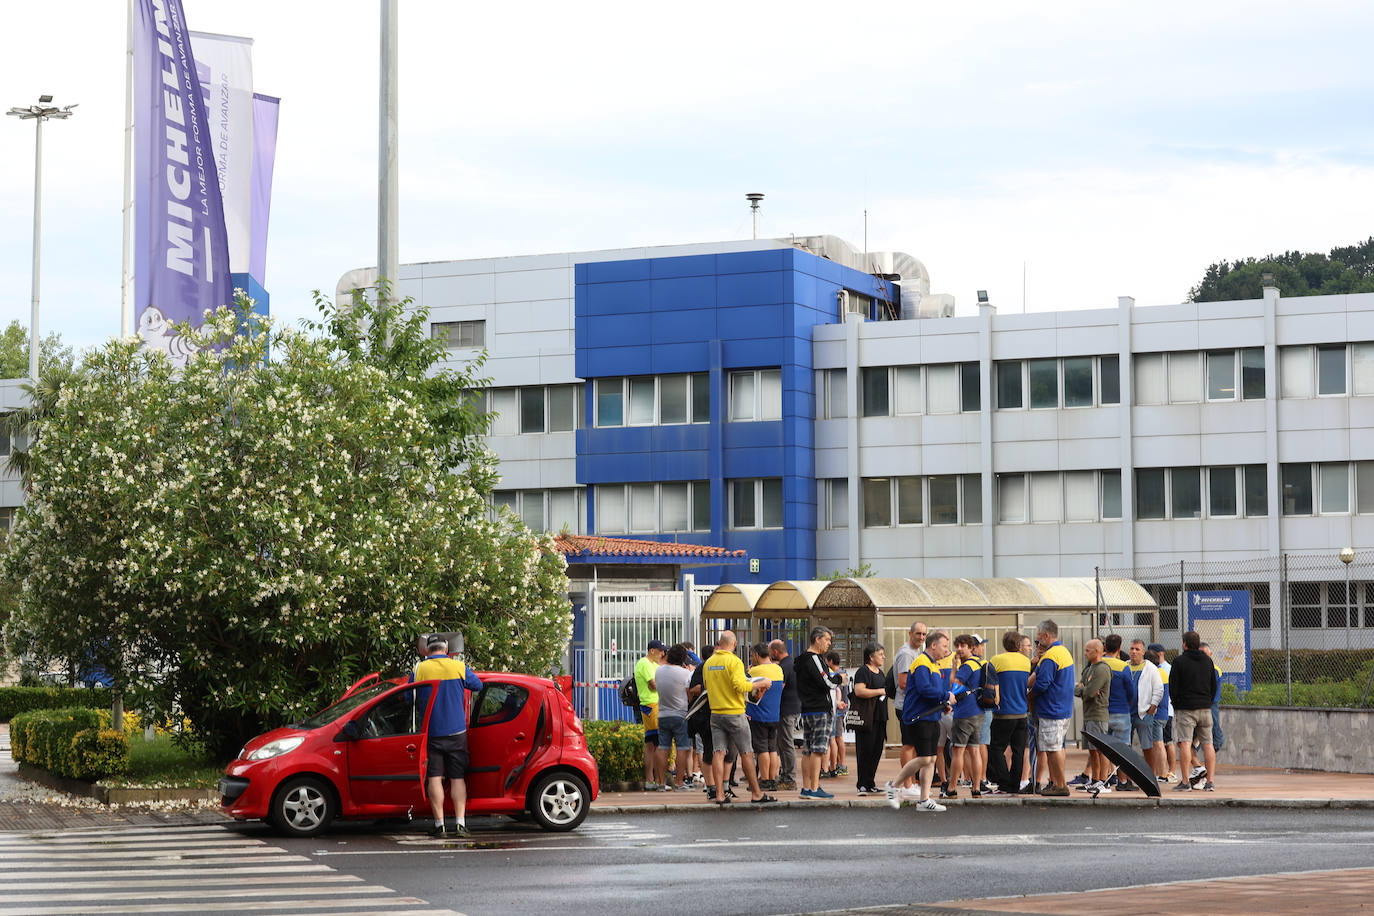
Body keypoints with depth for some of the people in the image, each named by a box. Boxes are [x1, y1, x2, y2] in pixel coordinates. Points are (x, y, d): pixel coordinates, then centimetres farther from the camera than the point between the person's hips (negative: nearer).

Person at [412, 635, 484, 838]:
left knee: (434, 778, 2)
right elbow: (478, 686, 13)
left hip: (430, 732, -1)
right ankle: (460, 823, -2)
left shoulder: (419, 670, -3)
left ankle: (439, 824, -2)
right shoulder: (459, 667, -1)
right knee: (457, 778, 6)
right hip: (456, 731, 1)